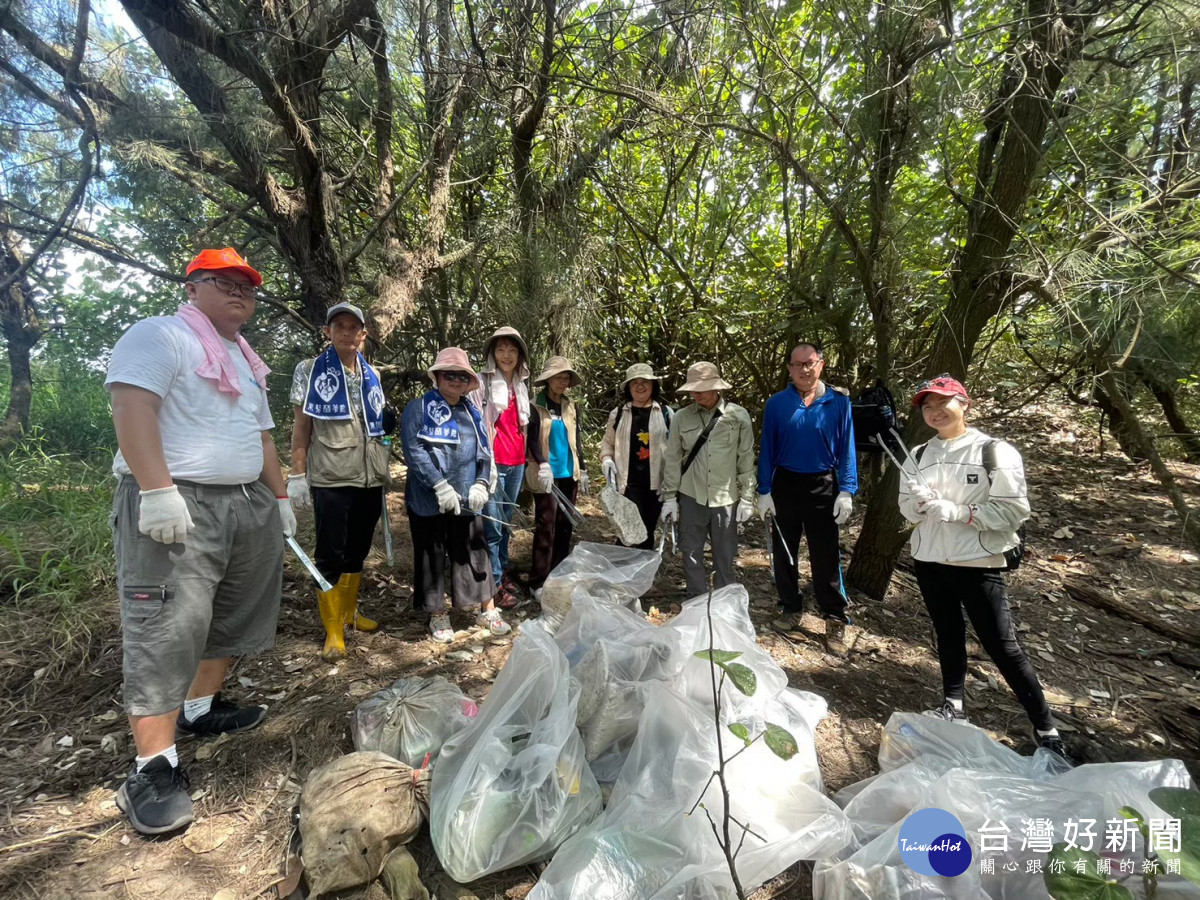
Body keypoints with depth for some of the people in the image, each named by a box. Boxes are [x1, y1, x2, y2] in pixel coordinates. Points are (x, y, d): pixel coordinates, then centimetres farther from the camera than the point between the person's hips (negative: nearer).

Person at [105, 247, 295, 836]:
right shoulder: (161, 335, -4)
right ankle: (154, 767, 2)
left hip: (248, 503, 9)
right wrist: (158, 490, -28)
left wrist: (279, 496, 21)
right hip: (175, 504, -9)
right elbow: (131, 404, -19)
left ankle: (200, 709, 34)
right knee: (167, 631, -8)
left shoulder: (247, 361, 22)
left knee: (231, 616, 16)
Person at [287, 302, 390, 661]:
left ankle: (349, 612, 31)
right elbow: (301, 427, -1)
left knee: (357, 551, 14)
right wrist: (297, 475, -6)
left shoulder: (372, 375, 12)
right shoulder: (310, 370, 1)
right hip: (330, 479, -4)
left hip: (370, 478, 5)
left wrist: (384, 470, 16)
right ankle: (333, 630, 11)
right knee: (330, 555, 1)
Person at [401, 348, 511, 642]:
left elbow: (484, 451, 11)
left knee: (475, 552, 11)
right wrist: (440, 486, -21)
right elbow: (414, 450, -14)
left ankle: (487, 610, 25)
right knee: (433, 557, 8)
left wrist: (481, 484, -4)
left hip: (466, 500, 4)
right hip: (429, 501, -4)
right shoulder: (419, 408, -4)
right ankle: (438, 616, 25)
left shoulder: (471, 412, 13)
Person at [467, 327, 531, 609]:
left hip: (517, 462, 6)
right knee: (492, 525, -3)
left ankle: (503, 570, 28)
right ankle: (494, 583, 7)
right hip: (494, 462, -6)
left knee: (506, 522, 15)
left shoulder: (521, 385, 15)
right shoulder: (482, 383, -5)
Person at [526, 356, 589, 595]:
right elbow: (531, 440, -9)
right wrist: (542, 464, -22)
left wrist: (582, 469, 14)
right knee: (546, 526, -7)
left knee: (565, 524, 10)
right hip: (546, 474, -5)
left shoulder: (572, 407, 12)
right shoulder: (536, 406, -2)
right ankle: (538, 581, 0)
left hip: (568, 473, 5)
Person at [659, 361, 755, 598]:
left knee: (724, 555, 10)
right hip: (691, 497, 1)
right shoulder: (682, 417, -1)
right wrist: (670, 497, 3)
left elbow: (746, 460, 0)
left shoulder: (738, 416, -4)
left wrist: (747, 499, -1)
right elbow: (672, 459, 4)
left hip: (726, 498, -1)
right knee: (691, 553, 9)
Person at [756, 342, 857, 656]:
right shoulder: (776, 403, -2)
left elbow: (846, 449, 0)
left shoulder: (838, 403, -2)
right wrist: (764, 492, -4)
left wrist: (847, 491, -7)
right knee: (784, 551, 10)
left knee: (825, 555, 2)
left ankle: (835, 621, 11)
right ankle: (791, 609, 26)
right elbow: (767, 450, -1)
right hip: (785, 484, 1)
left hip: (823, 486, -1)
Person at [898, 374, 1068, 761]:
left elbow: (1014, 510, -13)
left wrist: (955, 511, -19)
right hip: (929, 562, 5)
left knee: (1004, 647, 1)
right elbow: (909, 510, 6)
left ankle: (1046, 729, 17)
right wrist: (922, 502, -15)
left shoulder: (995, 451, -9)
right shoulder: (919, 456, 5)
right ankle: (953, 704, 34)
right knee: (948, 634, 18)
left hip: (978, 564, -4)